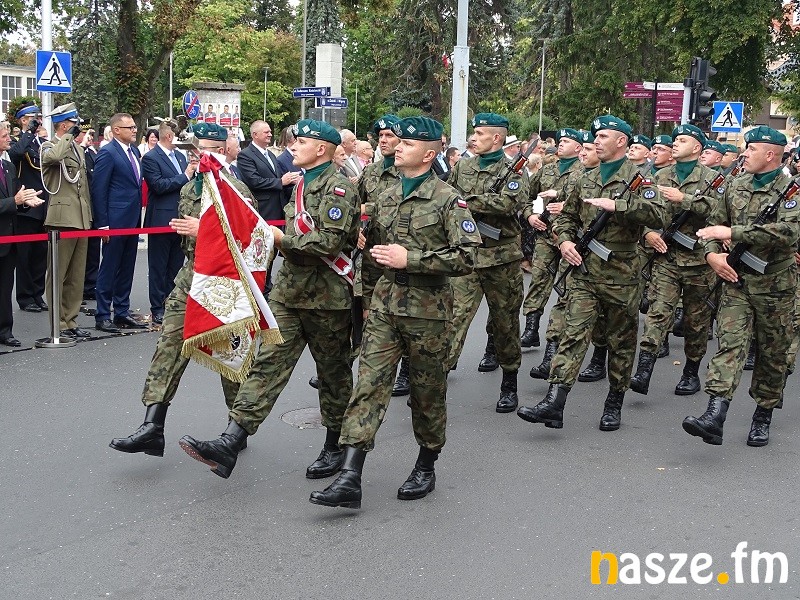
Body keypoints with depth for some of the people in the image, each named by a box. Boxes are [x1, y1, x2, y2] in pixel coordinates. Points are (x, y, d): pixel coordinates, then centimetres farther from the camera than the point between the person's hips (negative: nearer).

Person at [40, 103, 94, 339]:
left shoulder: (76, 148, 19)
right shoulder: (49, 147, -6)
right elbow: (53, 157, -33)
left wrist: (90, 217, 22)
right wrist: (69, 137, -17)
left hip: (81, 220, 8)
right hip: (61, 219, -8)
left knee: (76, 276, 12)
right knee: (57, 276, -1)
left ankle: (70, 321, 19)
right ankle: (58, 325, 3)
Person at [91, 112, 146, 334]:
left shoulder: (134, 151, 13)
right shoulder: (107, 153, -11)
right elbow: (98, 190, -12)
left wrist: (138, 218, 12)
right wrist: (102, 224, -15)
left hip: (132, 220, 8)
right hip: (115, 221, -8)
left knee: (126, 269, 13)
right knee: (109, 270, 0)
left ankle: (122, 313, 22)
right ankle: (102, 317, 8)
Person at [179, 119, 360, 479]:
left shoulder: (337, 187, -12)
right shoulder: (304, 183, 17)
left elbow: (329, 243, -24)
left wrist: (281, 237, -15)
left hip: (325, 297, -8)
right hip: (289, 289, 8)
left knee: (333, 372, 7)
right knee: (268, 362, -3)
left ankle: (335, 447, 23)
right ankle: (229, 444, -11)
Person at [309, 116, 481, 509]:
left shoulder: (447, 200, -8)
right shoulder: (385, 199, 12)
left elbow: (466, 256, -16)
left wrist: (410, 259, -19)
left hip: (427, 309, -5)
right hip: (385, 304, 5)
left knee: (427, 390, 8)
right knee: (369, 382, -5)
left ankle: (426, 469, 26)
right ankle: (350, 477, -8)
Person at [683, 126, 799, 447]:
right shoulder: (736, 186, 10)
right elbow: (716, 222, 17)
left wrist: (733, 232, -26)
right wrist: (712, 252, -5)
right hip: (736, 279, 3)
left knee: (772, 354, 9)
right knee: (729, 343, -11)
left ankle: (763, 416, 26)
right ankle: (714, 416, -23)